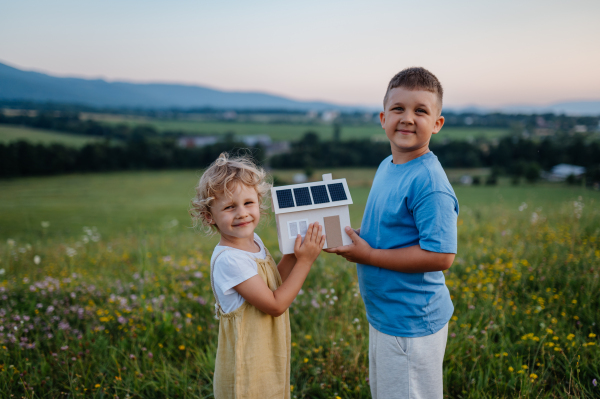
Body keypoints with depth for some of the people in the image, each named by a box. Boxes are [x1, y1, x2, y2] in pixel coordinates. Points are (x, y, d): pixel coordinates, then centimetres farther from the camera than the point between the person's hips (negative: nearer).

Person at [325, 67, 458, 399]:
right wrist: (353, 236, -1)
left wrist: (368, 255, -22)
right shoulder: (387, 167, 5)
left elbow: (440, 255, -28)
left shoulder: (428, 181, -24)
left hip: (411, 323, -9)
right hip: (383, 314, 9)